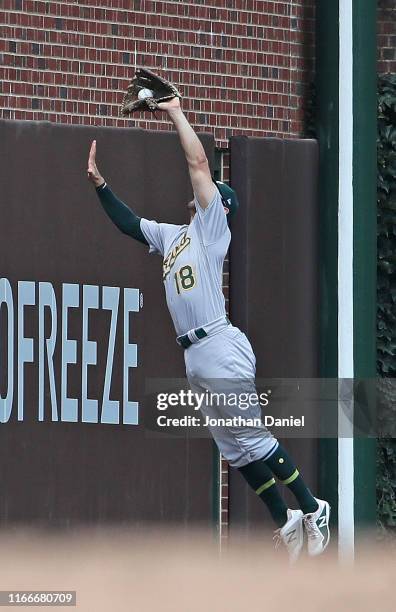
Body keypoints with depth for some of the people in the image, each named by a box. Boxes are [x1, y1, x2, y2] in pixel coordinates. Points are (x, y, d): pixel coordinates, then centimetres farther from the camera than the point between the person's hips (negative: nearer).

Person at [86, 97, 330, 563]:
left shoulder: (212, 227, 1)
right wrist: (99, 183, 21)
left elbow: (199, 164, -6)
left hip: (222, 350, -9)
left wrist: (176, 113, -1)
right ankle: (286, 522, 13)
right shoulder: (171, 235, 23)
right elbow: (128, 223, 30)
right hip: (195, 359, 9)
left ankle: (312, 510, -2)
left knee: (252, 440, -9)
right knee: (233, 450, 8)